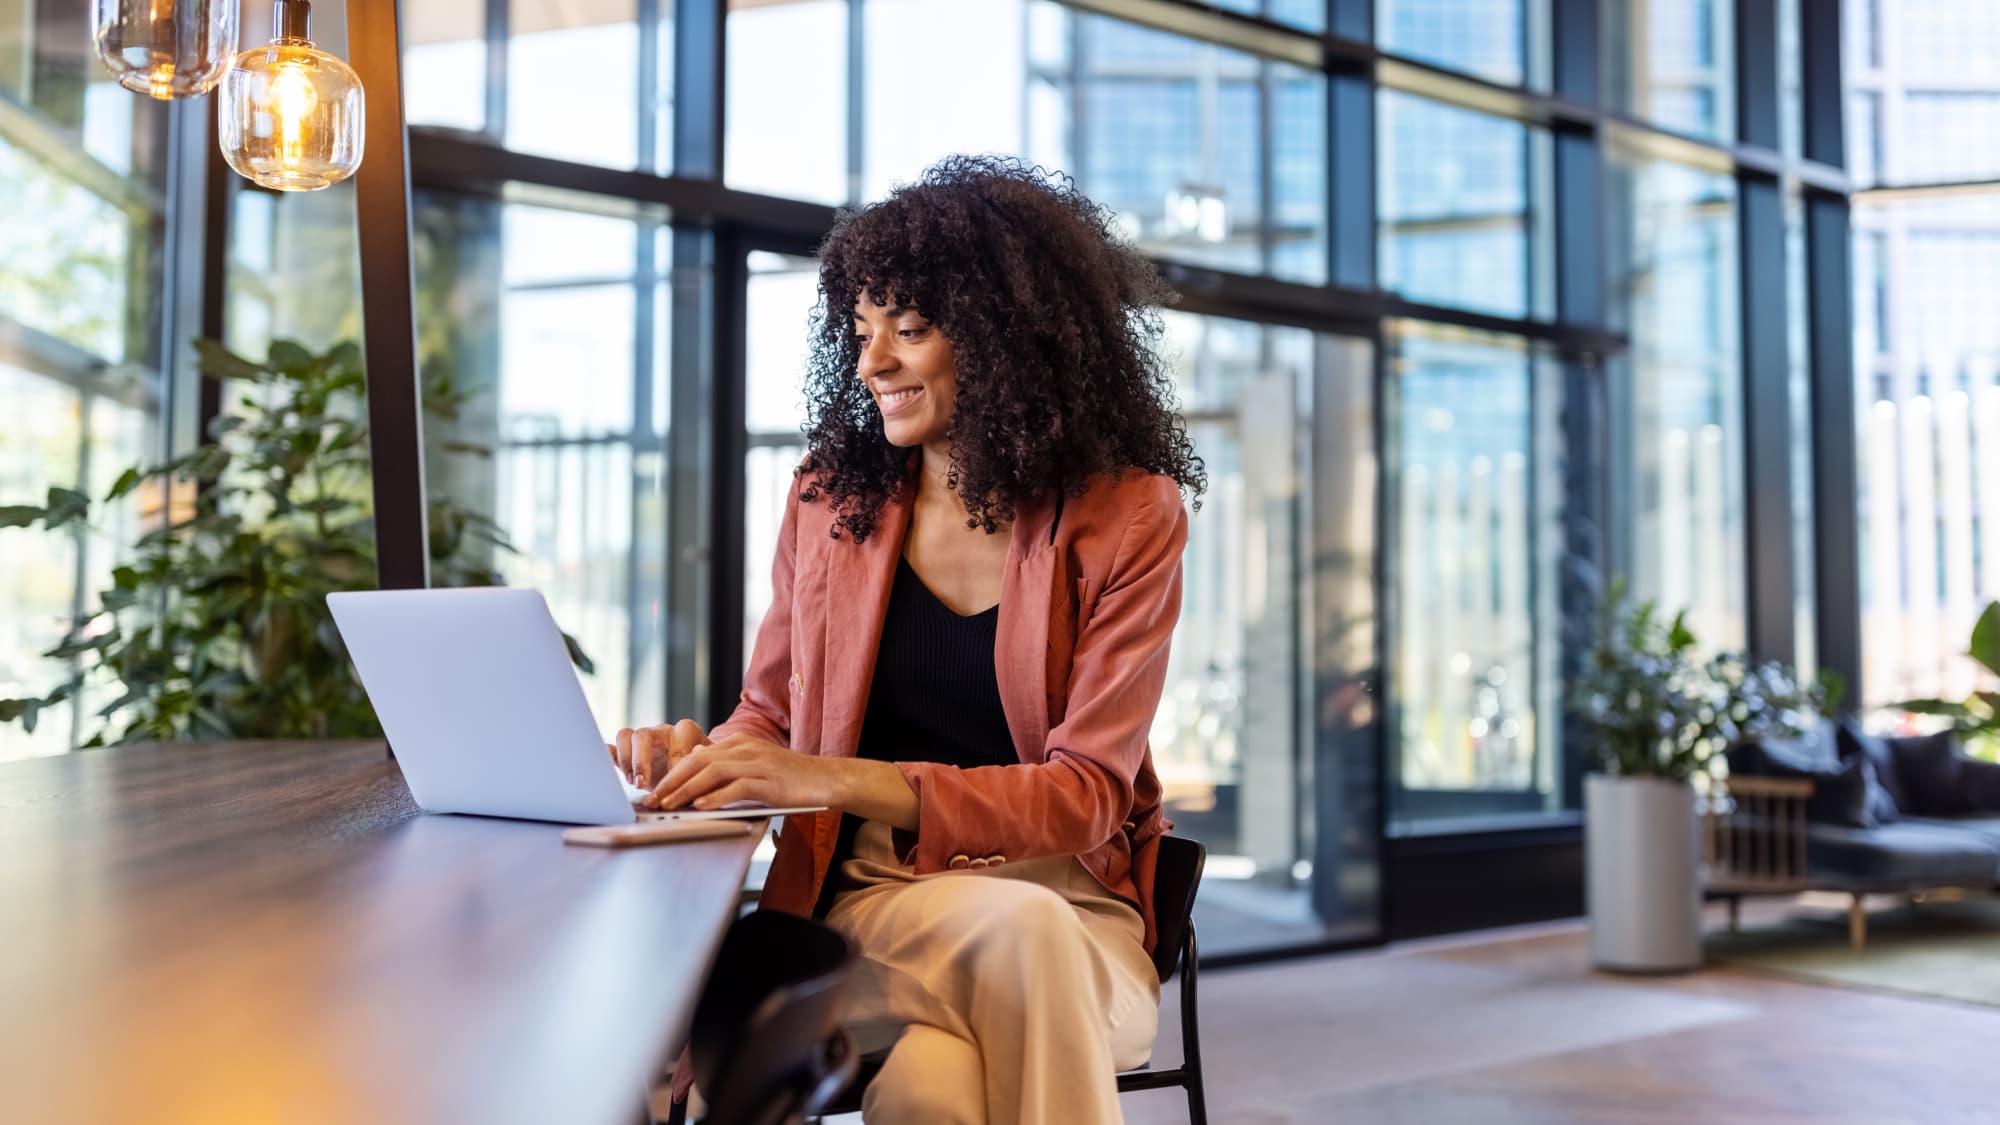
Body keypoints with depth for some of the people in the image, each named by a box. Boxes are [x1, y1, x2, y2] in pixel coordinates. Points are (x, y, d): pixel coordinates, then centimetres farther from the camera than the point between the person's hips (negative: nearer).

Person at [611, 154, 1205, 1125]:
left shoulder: (1126, 516, -2)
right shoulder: (830, 497, 8)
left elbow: (1086, 791, -9)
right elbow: (770, 716, 16)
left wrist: (840, 779, -21)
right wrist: (705, 753, -9)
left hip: (1078, 913, -1)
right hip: (871, 905, 2)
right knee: (1020, 932, -34)